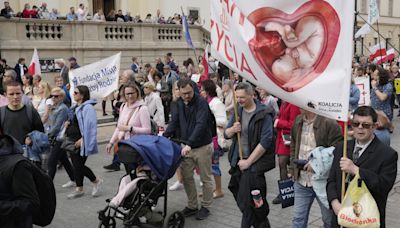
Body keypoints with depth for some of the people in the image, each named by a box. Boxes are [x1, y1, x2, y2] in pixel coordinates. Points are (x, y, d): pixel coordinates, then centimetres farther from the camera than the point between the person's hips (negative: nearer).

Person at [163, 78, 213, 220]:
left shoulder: (201, 102, -17)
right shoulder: (179, 103, 4)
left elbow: (201, 125, -28)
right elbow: (174, 122, 9)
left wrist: (189, 144, -36)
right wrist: (164, 136, -6)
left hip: (202, 147, -6)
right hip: (187, 146, 6)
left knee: (205, 179, 6)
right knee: (186, 177, 9)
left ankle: (205, 207, 21)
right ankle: (192, 206, 24)